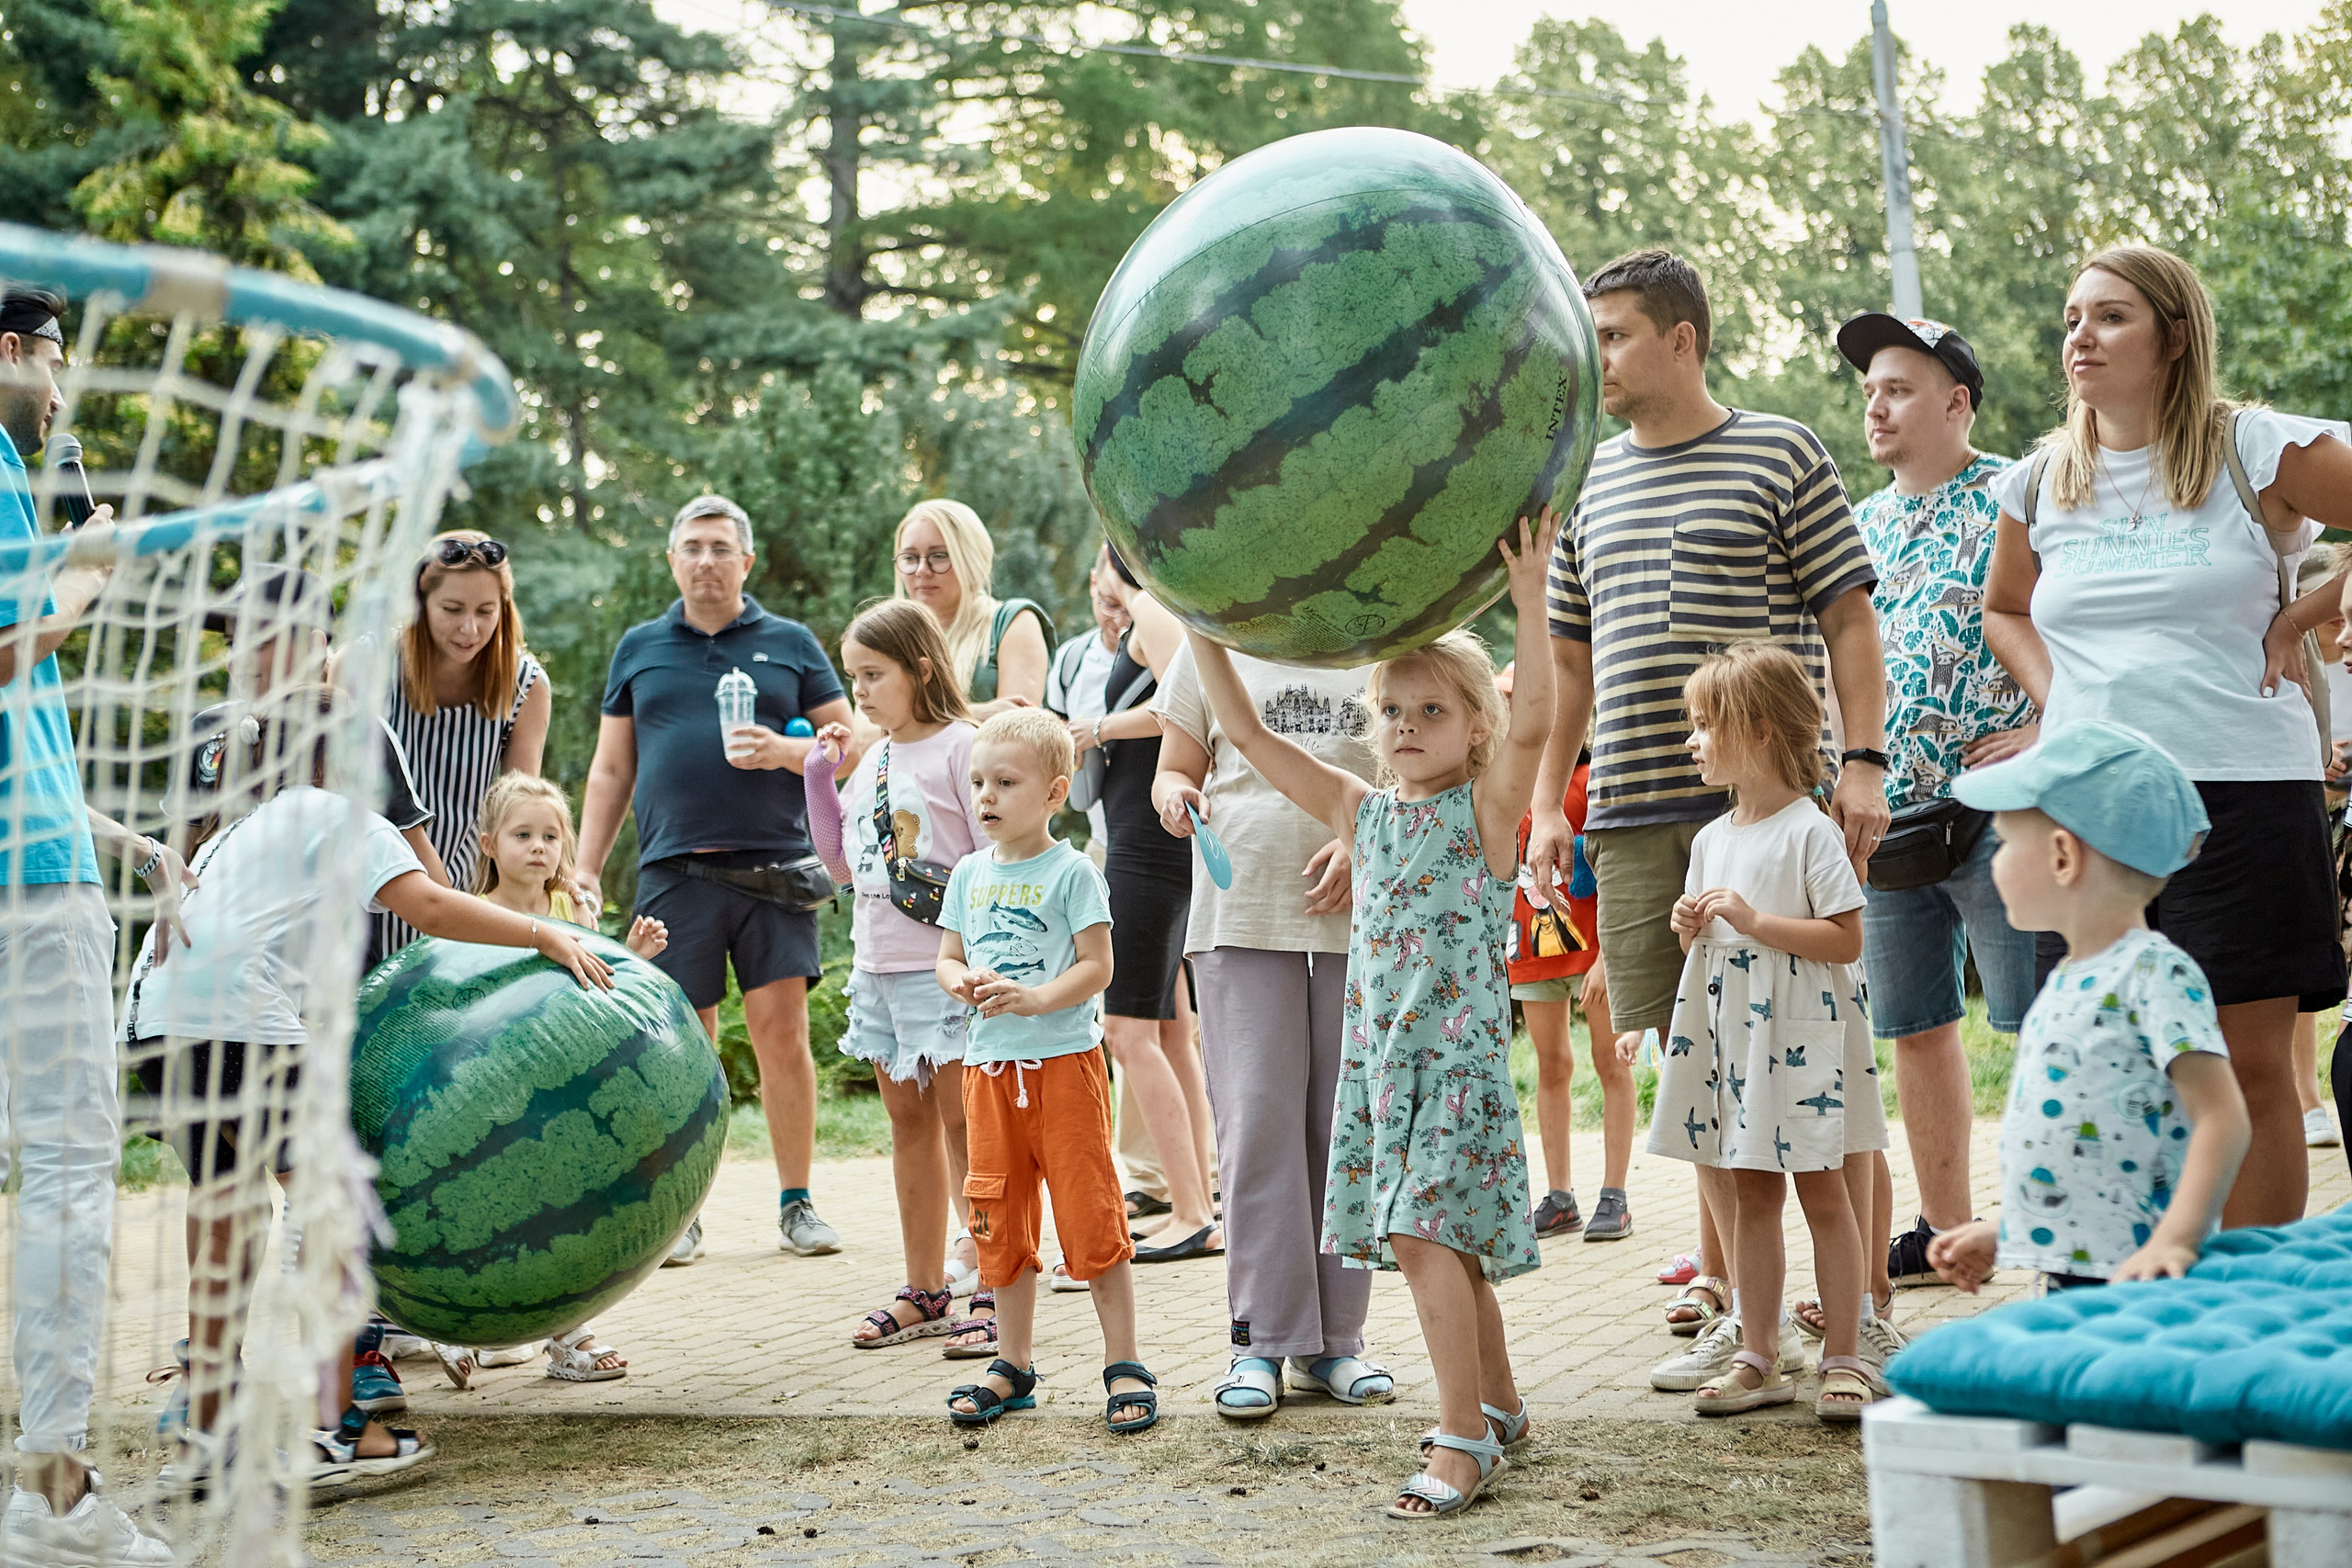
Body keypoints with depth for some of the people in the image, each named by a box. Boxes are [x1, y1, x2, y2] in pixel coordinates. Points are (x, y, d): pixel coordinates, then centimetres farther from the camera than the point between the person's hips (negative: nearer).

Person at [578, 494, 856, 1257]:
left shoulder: (791, 644, 11)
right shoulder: (640, 648, 15)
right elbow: (610, 771, 16)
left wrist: (782, 751, -10)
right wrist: (586, 871, 9)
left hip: (773, 869, -1)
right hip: (674, 872, 1)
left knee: (783, 1034, -5)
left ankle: (797, 1204, 5)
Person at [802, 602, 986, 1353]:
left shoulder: (960, 746, -9)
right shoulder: (872, 759, 13)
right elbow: (844, 863, 19)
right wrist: (819, 776, 11)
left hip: (946, 968, -8)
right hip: (878, 968, 8)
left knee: (962, 1125, -5)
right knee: (909, 1124, 12)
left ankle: (993, 1292, 0)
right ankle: (924, 1292, 20)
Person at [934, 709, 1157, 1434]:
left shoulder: (1071, 872, -6)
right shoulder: (970, 873, 11)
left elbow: (1097, 966, -11)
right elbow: (948, 956, 14)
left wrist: (1034, 998, -25)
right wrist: (963, 983, -9)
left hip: (1063, 1060, -6)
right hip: (990, 1066, 6)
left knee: (1090, 1218, -5)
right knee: (1001, 1223, 11)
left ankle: (1124, 1367, 3)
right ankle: (1014, 1367, 22)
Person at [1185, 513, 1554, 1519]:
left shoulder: (1487, 806, -4)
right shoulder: (1362, 812, 10)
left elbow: (1533, 720, -23)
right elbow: (1247, 733, 10)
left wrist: (1529, 600, -33)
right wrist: (1201, 624, 3)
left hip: (1460, 1054, -6)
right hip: (1379, 1054, 6)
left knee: (1424, 1236, -15)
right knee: (1445, 1245, 13)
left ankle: (1462, 1438, -9)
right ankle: (1499, 1408, 29)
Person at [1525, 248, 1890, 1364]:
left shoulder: (1783, 456, 3)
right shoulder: (1587, 482, 17)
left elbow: (1849, 620, 2)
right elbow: (1569, 656, 21)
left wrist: (1863, 761, -9)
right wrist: (1547, 801, 14)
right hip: (1634, 811, 5)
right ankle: (1727, 1269, 16)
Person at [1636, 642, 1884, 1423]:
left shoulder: (1809, 831, -11)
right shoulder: (1712, 838, 12)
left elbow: (1845, 940, -17)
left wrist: (1754, 921, -21)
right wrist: (1690, 927, 0)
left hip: (1802, 1037, -7)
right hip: (1731, 1037, 7)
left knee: (1821, 1191, 1)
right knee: (1750, 1195, 10)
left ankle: (1843, 1357, 7)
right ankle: (1758, 1356, 16)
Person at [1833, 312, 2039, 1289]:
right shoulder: (1862, 527, 16)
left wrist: (2053, 733, -16)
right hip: (1886, 815, 6)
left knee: (2040, 1021, -4)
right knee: (1914, 1027, 10)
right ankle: (1945, 1228, 19)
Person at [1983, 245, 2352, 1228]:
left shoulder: (2256, 451, -2)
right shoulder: (2040, 483, 11)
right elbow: (2003, 610, 27)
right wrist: (2052, 695, 11)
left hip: (2241, 787, -3)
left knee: (2252, 1064, -2)